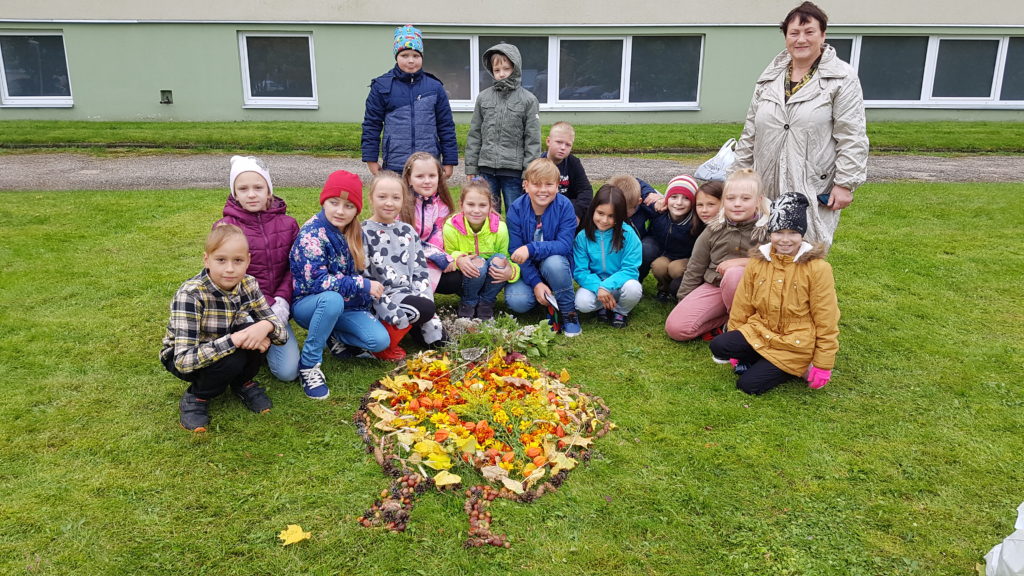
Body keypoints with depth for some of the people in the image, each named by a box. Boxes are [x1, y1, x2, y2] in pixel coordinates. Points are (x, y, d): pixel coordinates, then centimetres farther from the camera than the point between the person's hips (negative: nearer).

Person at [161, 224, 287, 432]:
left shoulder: (248, 285, -16)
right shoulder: (190, 295, -30)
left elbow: (281, 331, -14)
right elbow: (184, 360, -36)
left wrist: (266, 326, -37)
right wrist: (233, 340, -42)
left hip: (225, 349, 4)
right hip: (181, 357, -4)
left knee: (257, 334, -26)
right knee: (232, 359, -34)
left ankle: (243, 383, 3)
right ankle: (195, 397, -3)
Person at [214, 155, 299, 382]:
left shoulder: (287, 224, 3)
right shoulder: (225, 227, -6)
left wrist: (282, 302, -14)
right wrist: (266, 308, -18)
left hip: (276, 307, 3)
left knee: (288, 371, -11)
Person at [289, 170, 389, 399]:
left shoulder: (354, 232, 2)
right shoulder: (312, 233, -19)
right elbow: (317, 281, -27)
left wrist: (370, 293, -3)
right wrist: (363, 285, -25)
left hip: (346, 304, 6)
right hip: (309, 304, -5)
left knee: (380, 341, -17)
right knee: (332, 299, -41)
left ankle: (336, 336, 13)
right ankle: (308, 365, -23)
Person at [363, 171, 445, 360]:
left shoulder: (408, 231, 12)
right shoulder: (364, 232, -7)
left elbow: (420, 271, 12)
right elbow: (363, 275, -13)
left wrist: (424, 300, -5)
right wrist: (394, 313, -20)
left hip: (410, 295, 6)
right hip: (384, 298, -6)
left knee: (438, 340, -5)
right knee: (425, 309, -29)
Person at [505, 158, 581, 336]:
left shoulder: (565, 206, -15)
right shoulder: (516, 209, -12)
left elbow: (564, 245, -22)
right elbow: (515, 251, -13)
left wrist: (531, 248, -36)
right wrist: (536, 283, -23)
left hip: (557, 267, -1)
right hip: (526, 269, 1)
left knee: (554, 262, -36)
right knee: (515, 301, -27)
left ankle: (569, 313, -13)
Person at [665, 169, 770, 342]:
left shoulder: (767, 230, -6)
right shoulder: (713, 231, 2)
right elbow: (694, 269, 8)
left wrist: (743, 262, -22)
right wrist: (684, 302, 6)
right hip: (713, 285, 3)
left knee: (734, 273, -40)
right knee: (675, 327, -18)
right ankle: (725, 318, 0)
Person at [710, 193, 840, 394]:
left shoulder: (817, 268, -13)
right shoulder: (757, 262, -1)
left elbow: (826, 321, -9)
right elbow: (742, 307, 7)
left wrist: (823, 365, -7)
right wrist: (736, 346, 11)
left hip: (797, 344, -4)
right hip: (759, 332, 5)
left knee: (749, 385, -15)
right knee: (719, 346, -20)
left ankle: (797, 368, 8)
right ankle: (763, 361, 4)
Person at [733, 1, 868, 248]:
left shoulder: (842, 78, -4)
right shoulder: (770, 77, 11)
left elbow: (851, 138, -7)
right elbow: (750, 133, 15)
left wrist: (845, 184, -12)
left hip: (814, 191, -4)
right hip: (769, 187, 5)